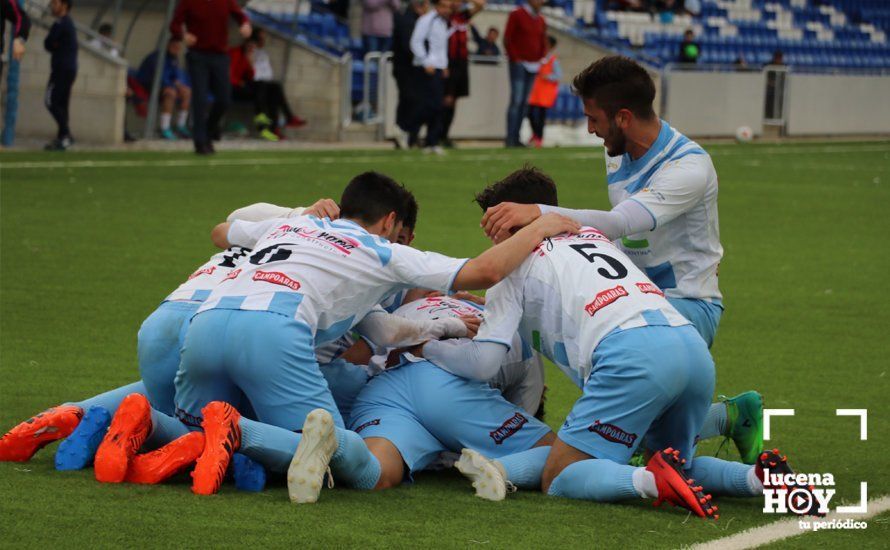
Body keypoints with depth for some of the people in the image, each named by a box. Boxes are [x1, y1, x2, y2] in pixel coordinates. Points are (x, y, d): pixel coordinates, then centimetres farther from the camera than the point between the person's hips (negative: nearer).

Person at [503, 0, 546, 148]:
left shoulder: (541, 20, 14)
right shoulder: (517, 15, -4)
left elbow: (543, 42, 22)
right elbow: (507, 39, -6)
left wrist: (540, 59, 8)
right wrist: (515, 58, -10)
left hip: (533, 67, 6)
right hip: (519, 64, -6)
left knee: (524, 102, 5)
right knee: (516, 100, -12)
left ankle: (516, 138, 7)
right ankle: (510, 139, -12)